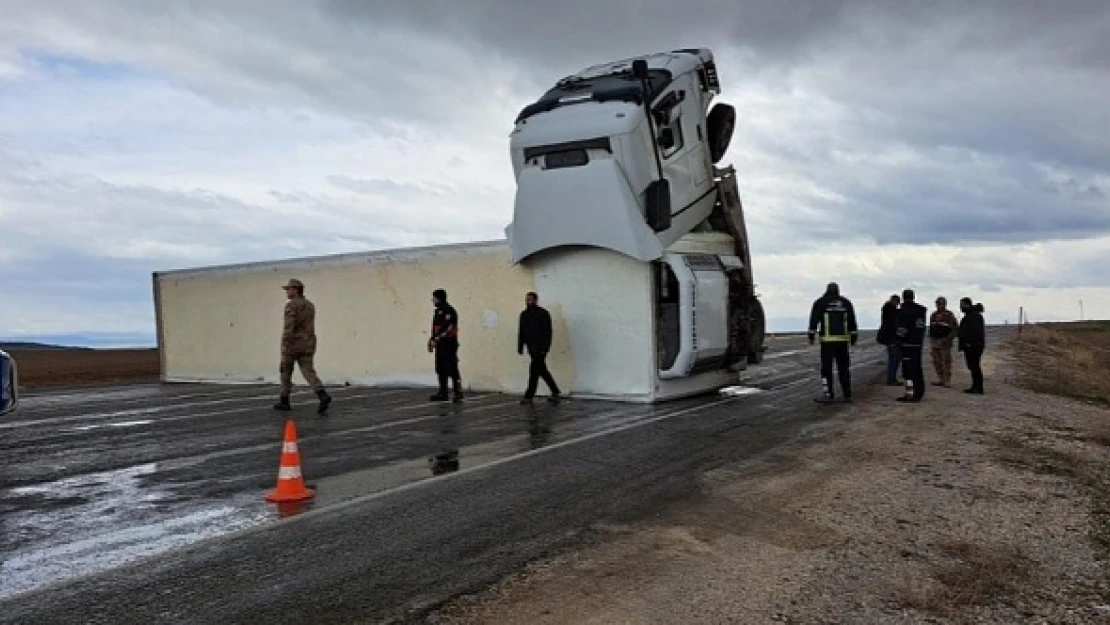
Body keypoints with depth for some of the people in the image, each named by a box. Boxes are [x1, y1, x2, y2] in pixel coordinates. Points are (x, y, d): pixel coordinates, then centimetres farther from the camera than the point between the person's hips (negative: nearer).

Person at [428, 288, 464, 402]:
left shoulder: (449, 310, -14)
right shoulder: (437, 311, 16)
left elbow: (448, 328, -21)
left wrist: (436, 339, -19)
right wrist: (432, 340, 12)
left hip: (449, 344, -10)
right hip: (440, 345, 10)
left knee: (452, 369, -8)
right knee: (441, 370, 11)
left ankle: (458, 393, -3)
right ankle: (443, 393, 17)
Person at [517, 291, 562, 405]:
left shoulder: (543, 313, -8)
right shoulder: (524, 314, 11)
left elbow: (547, 332, -13)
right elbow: (521, 332, 13)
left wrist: (545, 347, -20)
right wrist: (520, 347, 8)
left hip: (540, 348, -7)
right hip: (531, 347, 7)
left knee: (534, 370, -9)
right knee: (542, 370, 12)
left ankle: (529, 396, -5)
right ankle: (555, 392, 23)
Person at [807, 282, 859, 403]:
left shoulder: (820, 302, 2)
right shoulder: (846, 302, 11)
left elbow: (814, 320, -4)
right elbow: (852, 321, 12)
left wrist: (811, 336, -1)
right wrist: (853, 337, 16)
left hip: (827, 340, -4)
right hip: (843, 340, 4)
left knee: (826, 368, -2)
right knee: (844, 368, 10)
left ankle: (828, 395, -7)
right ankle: (847, 395, 12)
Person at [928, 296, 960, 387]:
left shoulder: (949, 315, -5)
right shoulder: (933, 315, 14)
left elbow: (955, 328, -8)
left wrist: (949, 338, -17)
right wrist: (931, 340, 19)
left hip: (944, 341, -6)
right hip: (934, 341, 6)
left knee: (946, 361, -6)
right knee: (936, 362, 8)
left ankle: (947, 381, -4)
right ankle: (940, 379, 16)